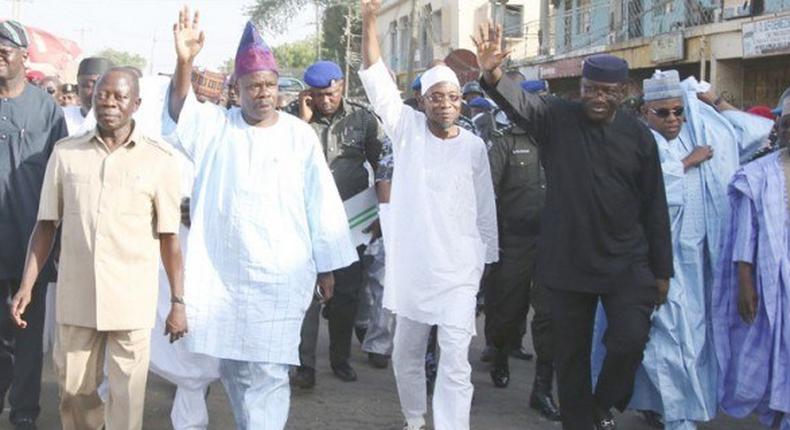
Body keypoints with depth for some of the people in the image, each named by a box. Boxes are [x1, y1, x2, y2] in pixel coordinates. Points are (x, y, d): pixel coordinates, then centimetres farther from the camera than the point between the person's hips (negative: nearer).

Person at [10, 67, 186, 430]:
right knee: (74, 390, 13)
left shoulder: (159, 160, -3)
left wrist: (178, 301, -1)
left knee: (127, 395, 5)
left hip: (132, 300, -2)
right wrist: (27, 285, 1)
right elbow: (46, 224, 7)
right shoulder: (65, 153, 3)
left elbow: (168, 236, 0)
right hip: (75, 297, 2)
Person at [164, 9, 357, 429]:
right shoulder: (215, 126, 2)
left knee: (267, 370, -2)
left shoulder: (300, 135, -1)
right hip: (222, 271, 2)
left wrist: (327, 266, 4)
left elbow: (321, 201, 2)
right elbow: (179, 112, -19)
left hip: (281, 273, -2)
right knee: (231, 366, 14)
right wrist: (184, 62, -37)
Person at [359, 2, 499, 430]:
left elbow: (485, 208, 9)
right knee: (406, 355, 15)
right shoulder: (408, 129, -1)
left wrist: (486, 258, 12)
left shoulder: (474, 146, 0)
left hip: (458, 270, -1)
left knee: (455, 361, -6)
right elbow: (376, 81, -10)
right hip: (411, 267, 1)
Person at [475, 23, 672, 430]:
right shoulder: (557, 118, -4)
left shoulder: (638, 135, 0)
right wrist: (492, 76, -47)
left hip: (626, 262, 0)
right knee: (571, 352, 10)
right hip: (568, 260, 0)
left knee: (629, 340, -12)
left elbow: (654, 206, 3)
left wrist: (661, 270, 4)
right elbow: (520, 102, -24)